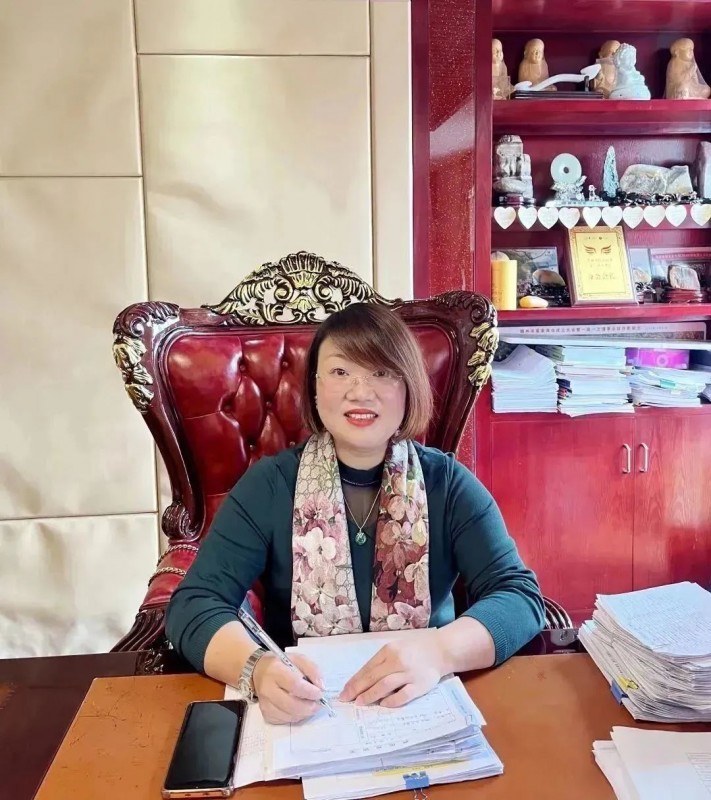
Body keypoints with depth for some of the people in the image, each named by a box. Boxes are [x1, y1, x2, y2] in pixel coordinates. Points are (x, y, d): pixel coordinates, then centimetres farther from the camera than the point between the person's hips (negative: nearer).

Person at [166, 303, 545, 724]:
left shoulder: (447, 483, -4)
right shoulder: (270, 484, -6)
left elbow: (521, 595, -13)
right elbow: (195, 604, -13)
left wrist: (438, 652, -32)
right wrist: (257, 667, -33)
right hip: (299, 712, -2)